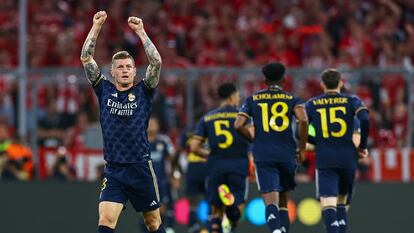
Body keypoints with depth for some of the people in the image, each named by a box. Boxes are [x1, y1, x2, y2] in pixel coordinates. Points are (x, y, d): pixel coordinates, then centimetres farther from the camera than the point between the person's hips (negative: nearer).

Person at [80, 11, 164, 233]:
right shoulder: (104, 90, 6)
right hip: (113, 170, 0)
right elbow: (86, 58, 1)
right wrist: (96, 26, -5)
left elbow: (156, 62, -10)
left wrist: (140, 31, -12)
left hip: (141, 168, 0)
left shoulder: (143, 91, 3)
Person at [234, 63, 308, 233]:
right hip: (287, 154, 1)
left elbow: (238, 125, 0)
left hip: (263, 155, -1)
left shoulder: (253, 99, 10)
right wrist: (302, 148, -1)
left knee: (271, 201, -10)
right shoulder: (292, 99, 7)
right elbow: (303, 120, -11)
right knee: (284, 201, 16)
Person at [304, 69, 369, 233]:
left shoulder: (312, 104, 8)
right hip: (348, 158, 1)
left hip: (324, 160, -1)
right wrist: (362, 145, 0)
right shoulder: (352, 101, 5)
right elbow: (365, 120, -13)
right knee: (341, 202, 19)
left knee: (328, 203, -10)